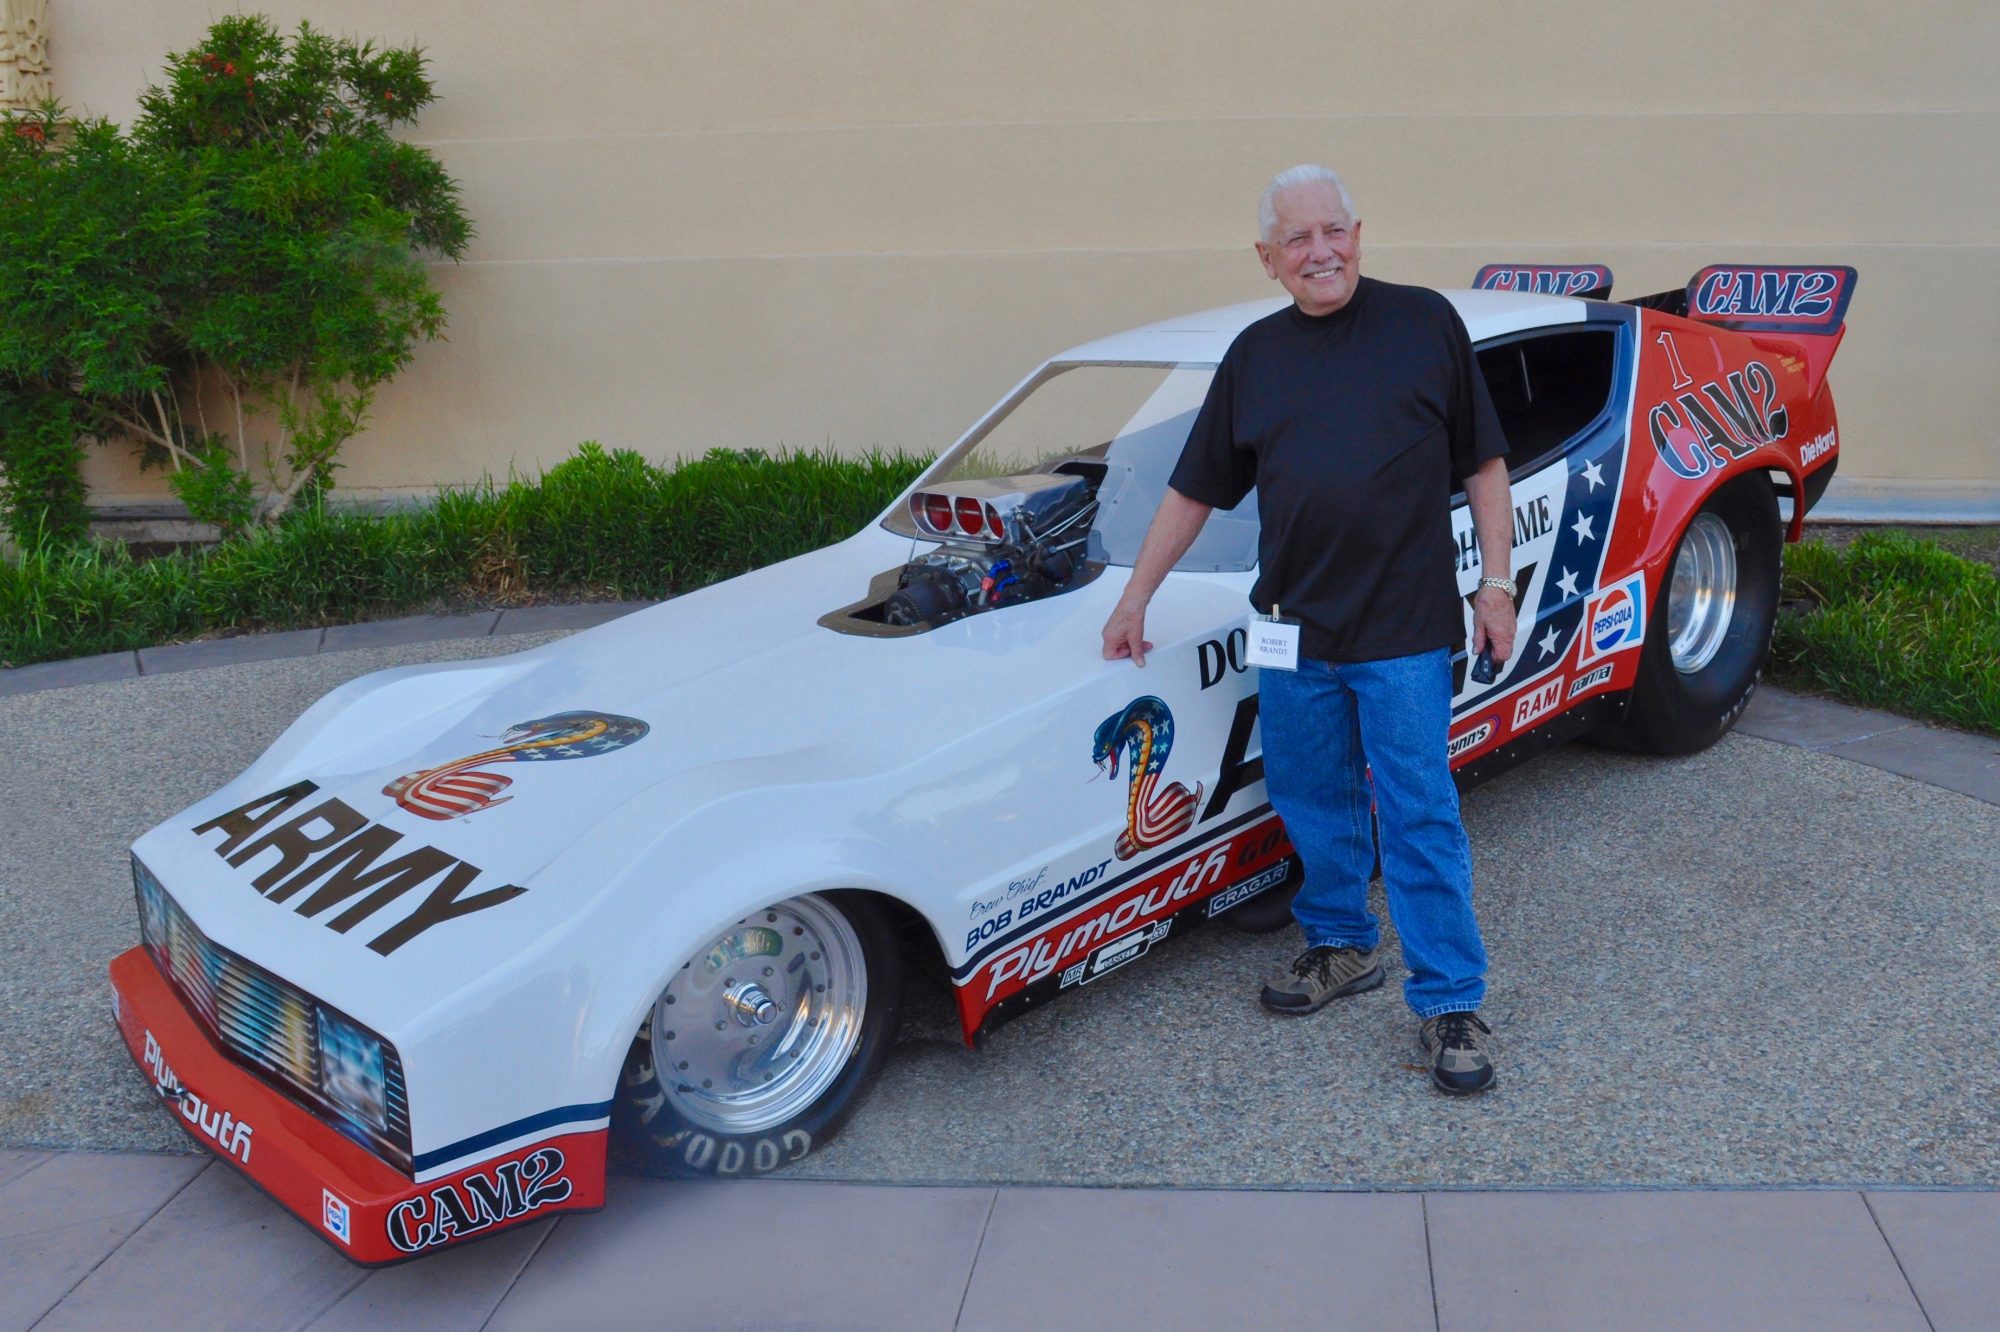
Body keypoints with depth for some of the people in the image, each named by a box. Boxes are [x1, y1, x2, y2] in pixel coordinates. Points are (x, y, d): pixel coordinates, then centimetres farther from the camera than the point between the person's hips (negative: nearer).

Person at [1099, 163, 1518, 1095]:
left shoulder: (1425, 323, 1)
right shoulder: (1254, 356, 9)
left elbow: (1483, 462, 4)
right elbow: (1193, 492, 13)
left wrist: (1497, 581, -2)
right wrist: (1133, 601, 13)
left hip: (1406, 629, -4)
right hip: (1294, 627, 4)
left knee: (1419, 815, -1)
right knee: (1313, 804, 14)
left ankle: (1449, 1002, 8)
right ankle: (1340, 945, 34)